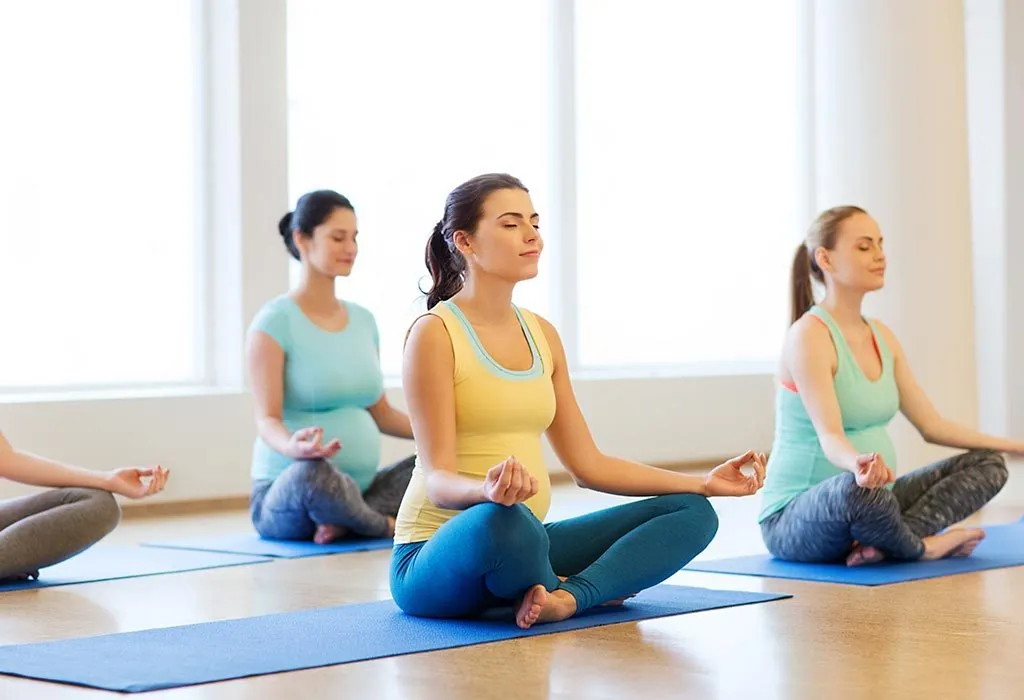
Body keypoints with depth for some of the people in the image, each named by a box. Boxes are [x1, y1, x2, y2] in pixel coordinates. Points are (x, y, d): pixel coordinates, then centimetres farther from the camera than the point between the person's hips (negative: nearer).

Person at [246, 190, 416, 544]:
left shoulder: (363, 320, 13)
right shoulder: (276, 321, -8)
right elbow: (267, 419, -15)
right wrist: (293, 446, -38)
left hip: (356, 492, 7)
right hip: (287, 493, -7)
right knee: (313, 472, -41)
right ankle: (386, 524, -14)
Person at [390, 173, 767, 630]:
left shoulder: (543, 335, 11)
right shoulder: (434, 334, -10)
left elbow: (588, 465, 14)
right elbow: (437, 480, -17)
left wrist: (703, 483, 9)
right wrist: (489, 489, -40)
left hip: (526, 541, 7)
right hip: (438, 557, -7)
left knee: (692, 512, -3)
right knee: (502, 520, -41)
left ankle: (568, 597, -23)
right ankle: (586, 587, -10)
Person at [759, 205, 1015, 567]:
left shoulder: (881, 336, 11)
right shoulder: (809, 335, -15)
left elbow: (932, 425, 13)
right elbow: (829, 435, -27)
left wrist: (1018, 445, 9)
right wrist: (857, 464, -50)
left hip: (869, 498, 9)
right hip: (796, 519, -9)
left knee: (988, 463, 2)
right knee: (857, 490, -41)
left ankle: (881, 544, -18)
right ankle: (921, 546, -10)